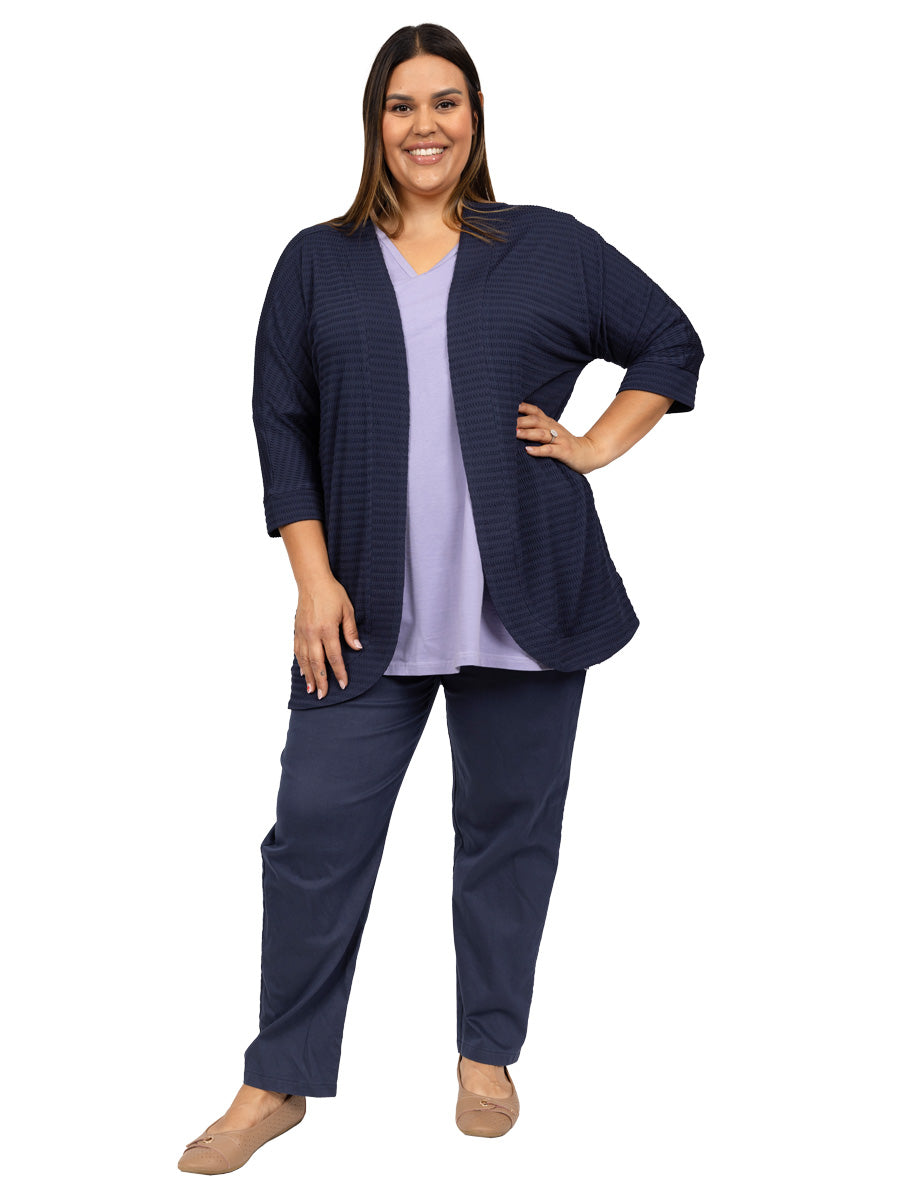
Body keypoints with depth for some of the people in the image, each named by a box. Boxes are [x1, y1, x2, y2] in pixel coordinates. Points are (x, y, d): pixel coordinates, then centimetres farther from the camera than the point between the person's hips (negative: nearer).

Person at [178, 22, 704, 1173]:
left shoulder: (552, 248, 8)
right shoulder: (317, 263, 9)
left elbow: (672, 344, 17)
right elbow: (282, 428, 6)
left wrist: (598, 444, 4)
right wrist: (315, 578, -3)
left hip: (523, 600, 0)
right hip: (369, 609, 1)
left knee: (508, 829, 8)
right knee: (315, 833, -1)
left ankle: (487, 1056, 28)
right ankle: (277, 1082, 16)